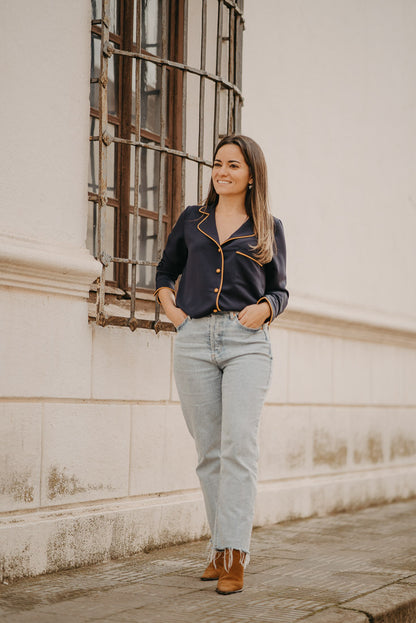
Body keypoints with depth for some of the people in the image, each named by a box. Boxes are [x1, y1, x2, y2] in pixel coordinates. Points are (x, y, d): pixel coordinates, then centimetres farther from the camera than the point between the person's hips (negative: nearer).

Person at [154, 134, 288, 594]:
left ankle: (234, 556, -18)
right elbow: (166, 271, 26)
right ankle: (222, 548, 14)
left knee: (239, 443, -16)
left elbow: (280, 290, 16)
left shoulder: (268, 228, 12)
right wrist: (170, 309, 9)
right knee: (209, 450, 4)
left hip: (247, 342, -2)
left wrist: (264, 307, -5)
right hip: (194, 340, 2)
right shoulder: (192, 220, 16)